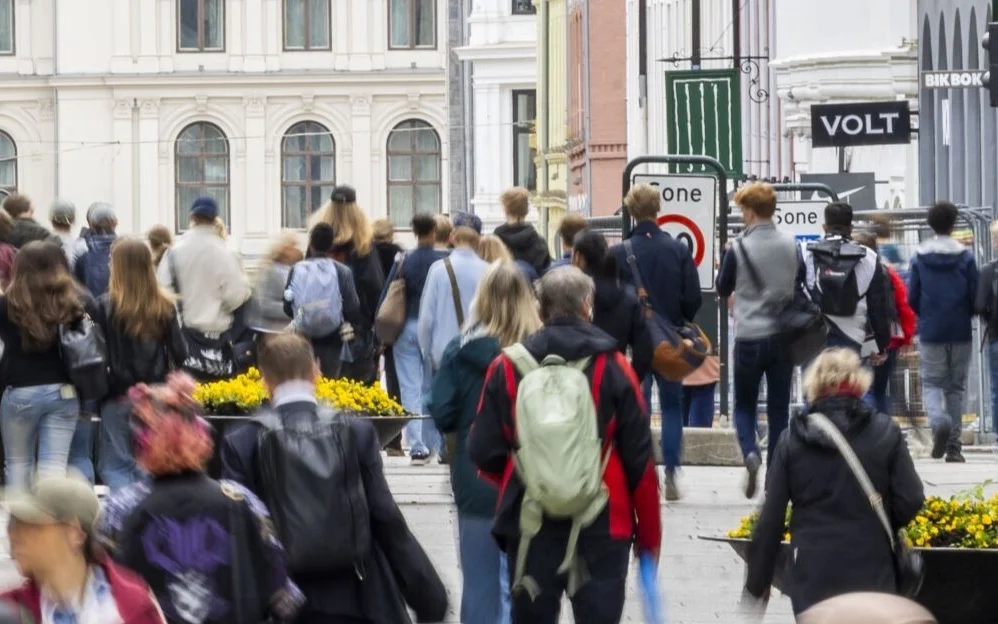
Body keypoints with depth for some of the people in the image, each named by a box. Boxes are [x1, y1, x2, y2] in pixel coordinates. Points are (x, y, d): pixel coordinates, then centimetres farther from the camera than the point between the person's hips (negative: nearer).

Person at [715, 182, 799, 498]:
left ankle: (750, 452, -16)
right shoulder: (791, 245, -1)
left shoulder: (739, 249, -10)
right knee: (779, 408, 9)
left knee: (744, 404, 10)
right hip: (784, 335, 3)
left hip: (749, 338, -3)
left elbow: (723, 289, 4)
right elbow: (800, 287, 11)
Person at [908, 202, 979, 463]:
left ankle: (939, 421, -23)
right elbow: (975, 296, -3)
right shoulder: (965, 257, -4)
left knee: (931, 383, 8)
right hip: (960, 333, 0)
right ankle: (953, 446, 8)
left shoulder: (919, 257, -3)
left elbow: (912, 298, -1)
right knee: (956, 387, 10)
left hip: (930, 332, 0)